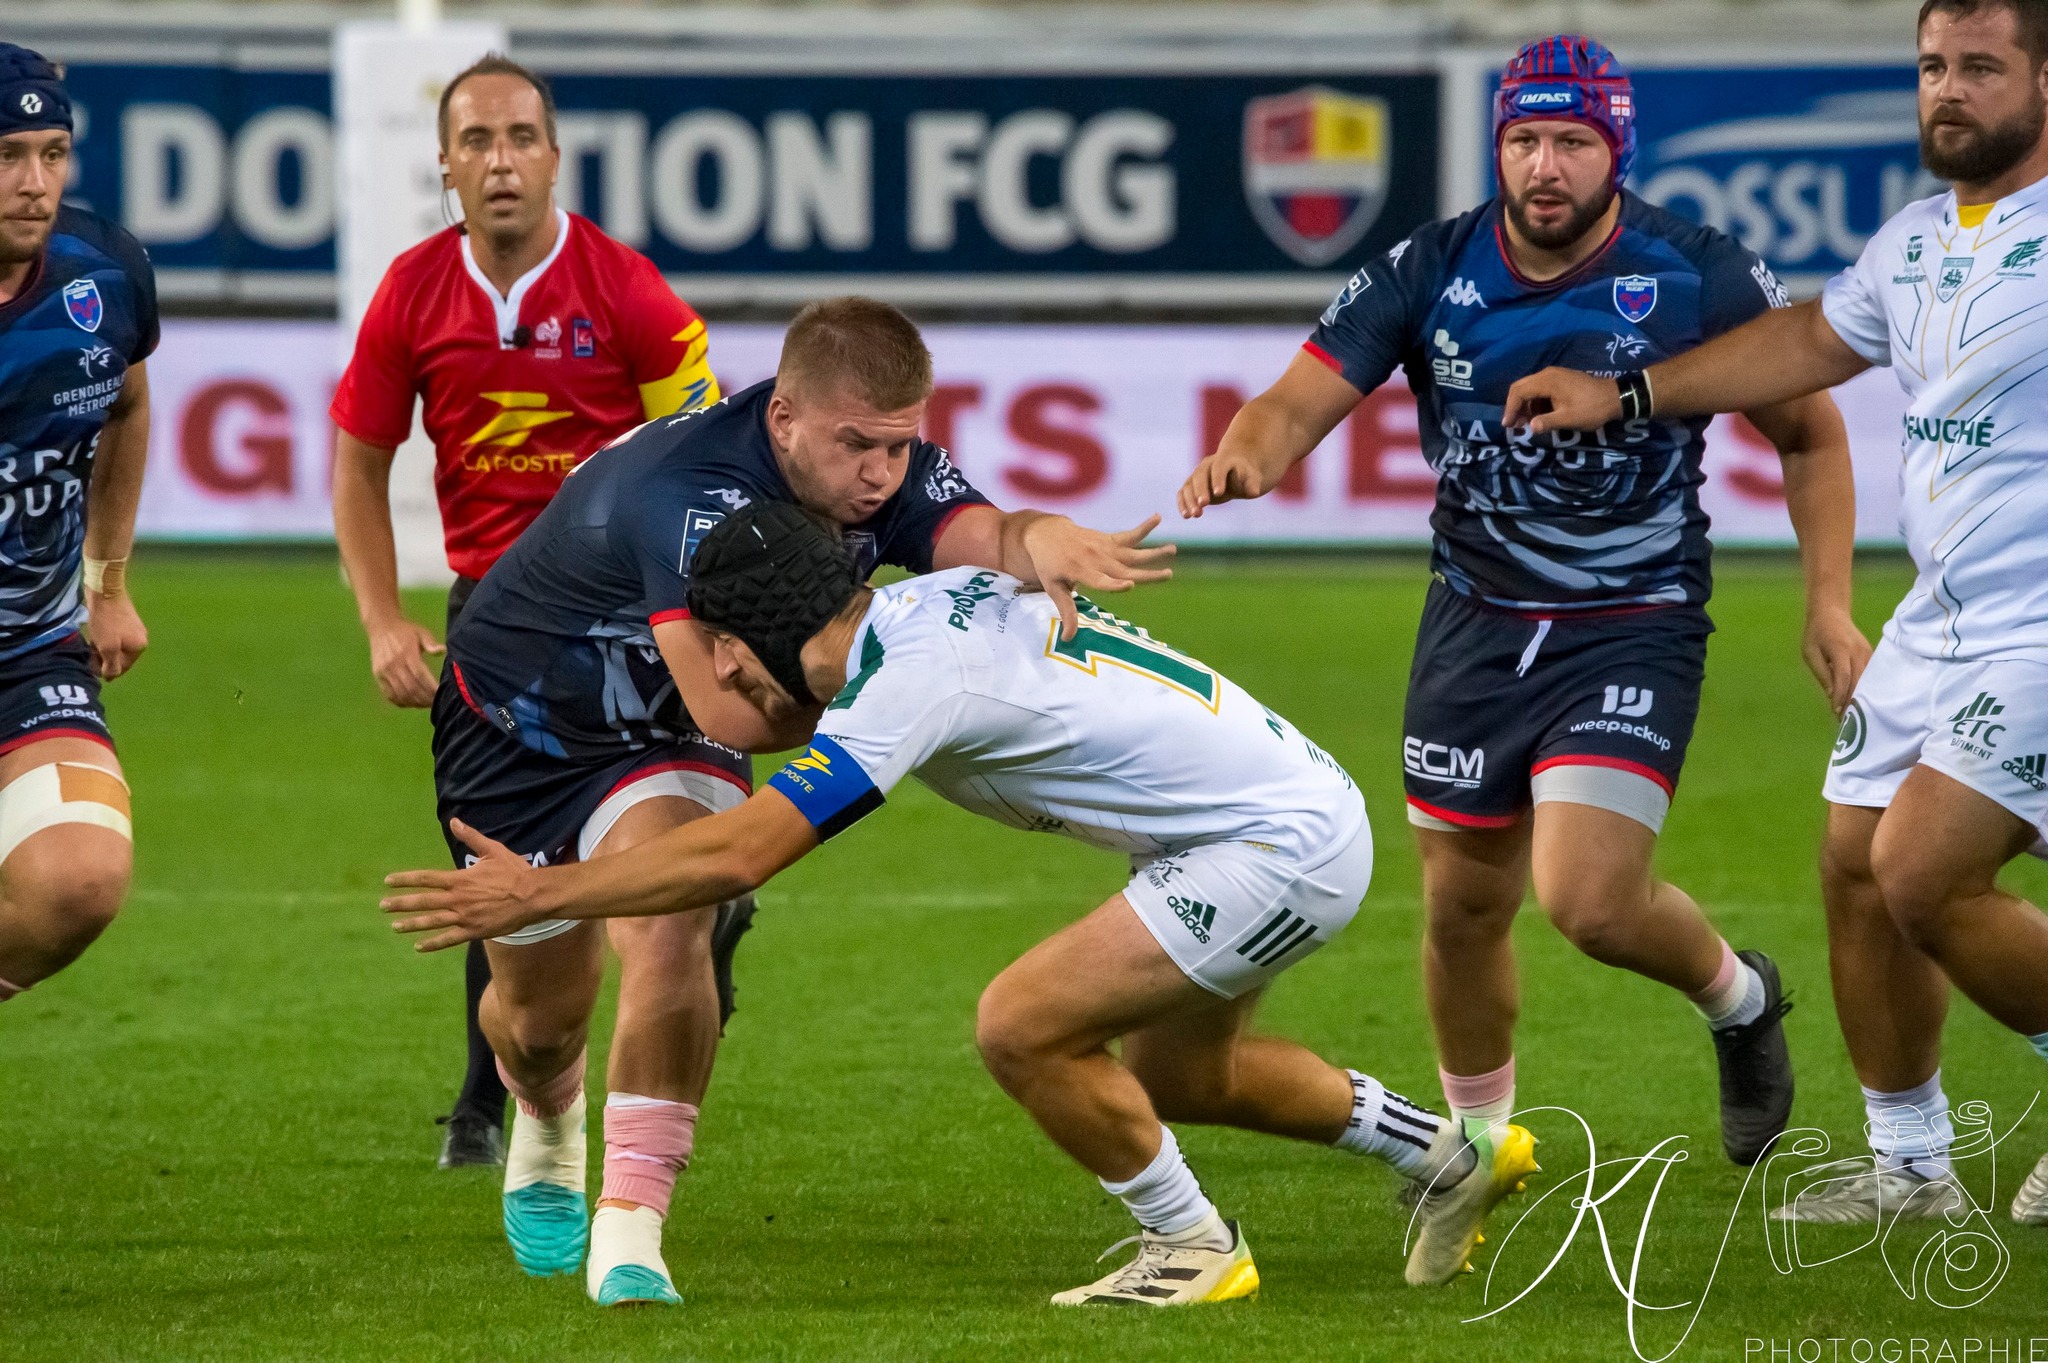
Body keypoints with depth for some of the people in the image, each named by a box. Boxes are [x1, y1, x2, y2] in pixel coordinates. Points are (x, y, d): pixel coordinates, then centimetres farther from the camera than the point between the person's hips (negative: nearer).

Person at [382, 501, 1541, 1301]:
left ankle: (1194, 1248, 4)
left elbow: (738, 855, -23)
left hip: (1283, 847, -10)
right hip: (1301, 802, 10)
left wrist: (535, 894, -18)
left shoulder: (911, 680, -22)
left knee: (1024, 1026, -12)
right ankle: (1457, 1159, 36)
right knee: (1176, 1073, 25)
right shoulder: (924, 604, 5)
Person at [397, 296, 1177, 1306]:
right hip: (517, 719, -4)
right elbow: (730, 709, -45)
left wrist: (1047, 548, -62)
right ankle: (545, 1139, 49)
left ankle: (628, 1233, -23)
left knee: (668, 927, -25)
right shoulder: (689, 494, -40)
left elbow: (987, 535, -39)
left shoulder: (888, 470, -20)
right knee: (539, 1010, 11)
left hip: (661, 739, 4)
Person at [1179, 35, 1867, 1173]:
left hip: (1636, 631, -3)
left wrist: (1829, 607, -6)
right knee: (1464, 907, 10)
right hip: (1476, 624, 4)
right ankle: (1476, 1142, 34)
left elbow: (1811, 432, 1)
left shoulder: (1701, 278, -12)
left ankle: (1738, 996, 15)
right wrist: (1245, 456, -35)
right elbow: (1302, 401, -11)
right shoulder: (1430, 273, -7)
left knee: (1589, 901, -18)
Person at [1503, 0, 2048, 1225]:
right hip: (1940, 619, 8)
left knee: (1923, 875, -16)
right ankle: (1910, 1168, 22)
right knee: (1857, 867, 8)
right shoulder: (1917, 242, 12)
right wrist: (1627, 392, 29)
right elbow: (1814, 340, 28)